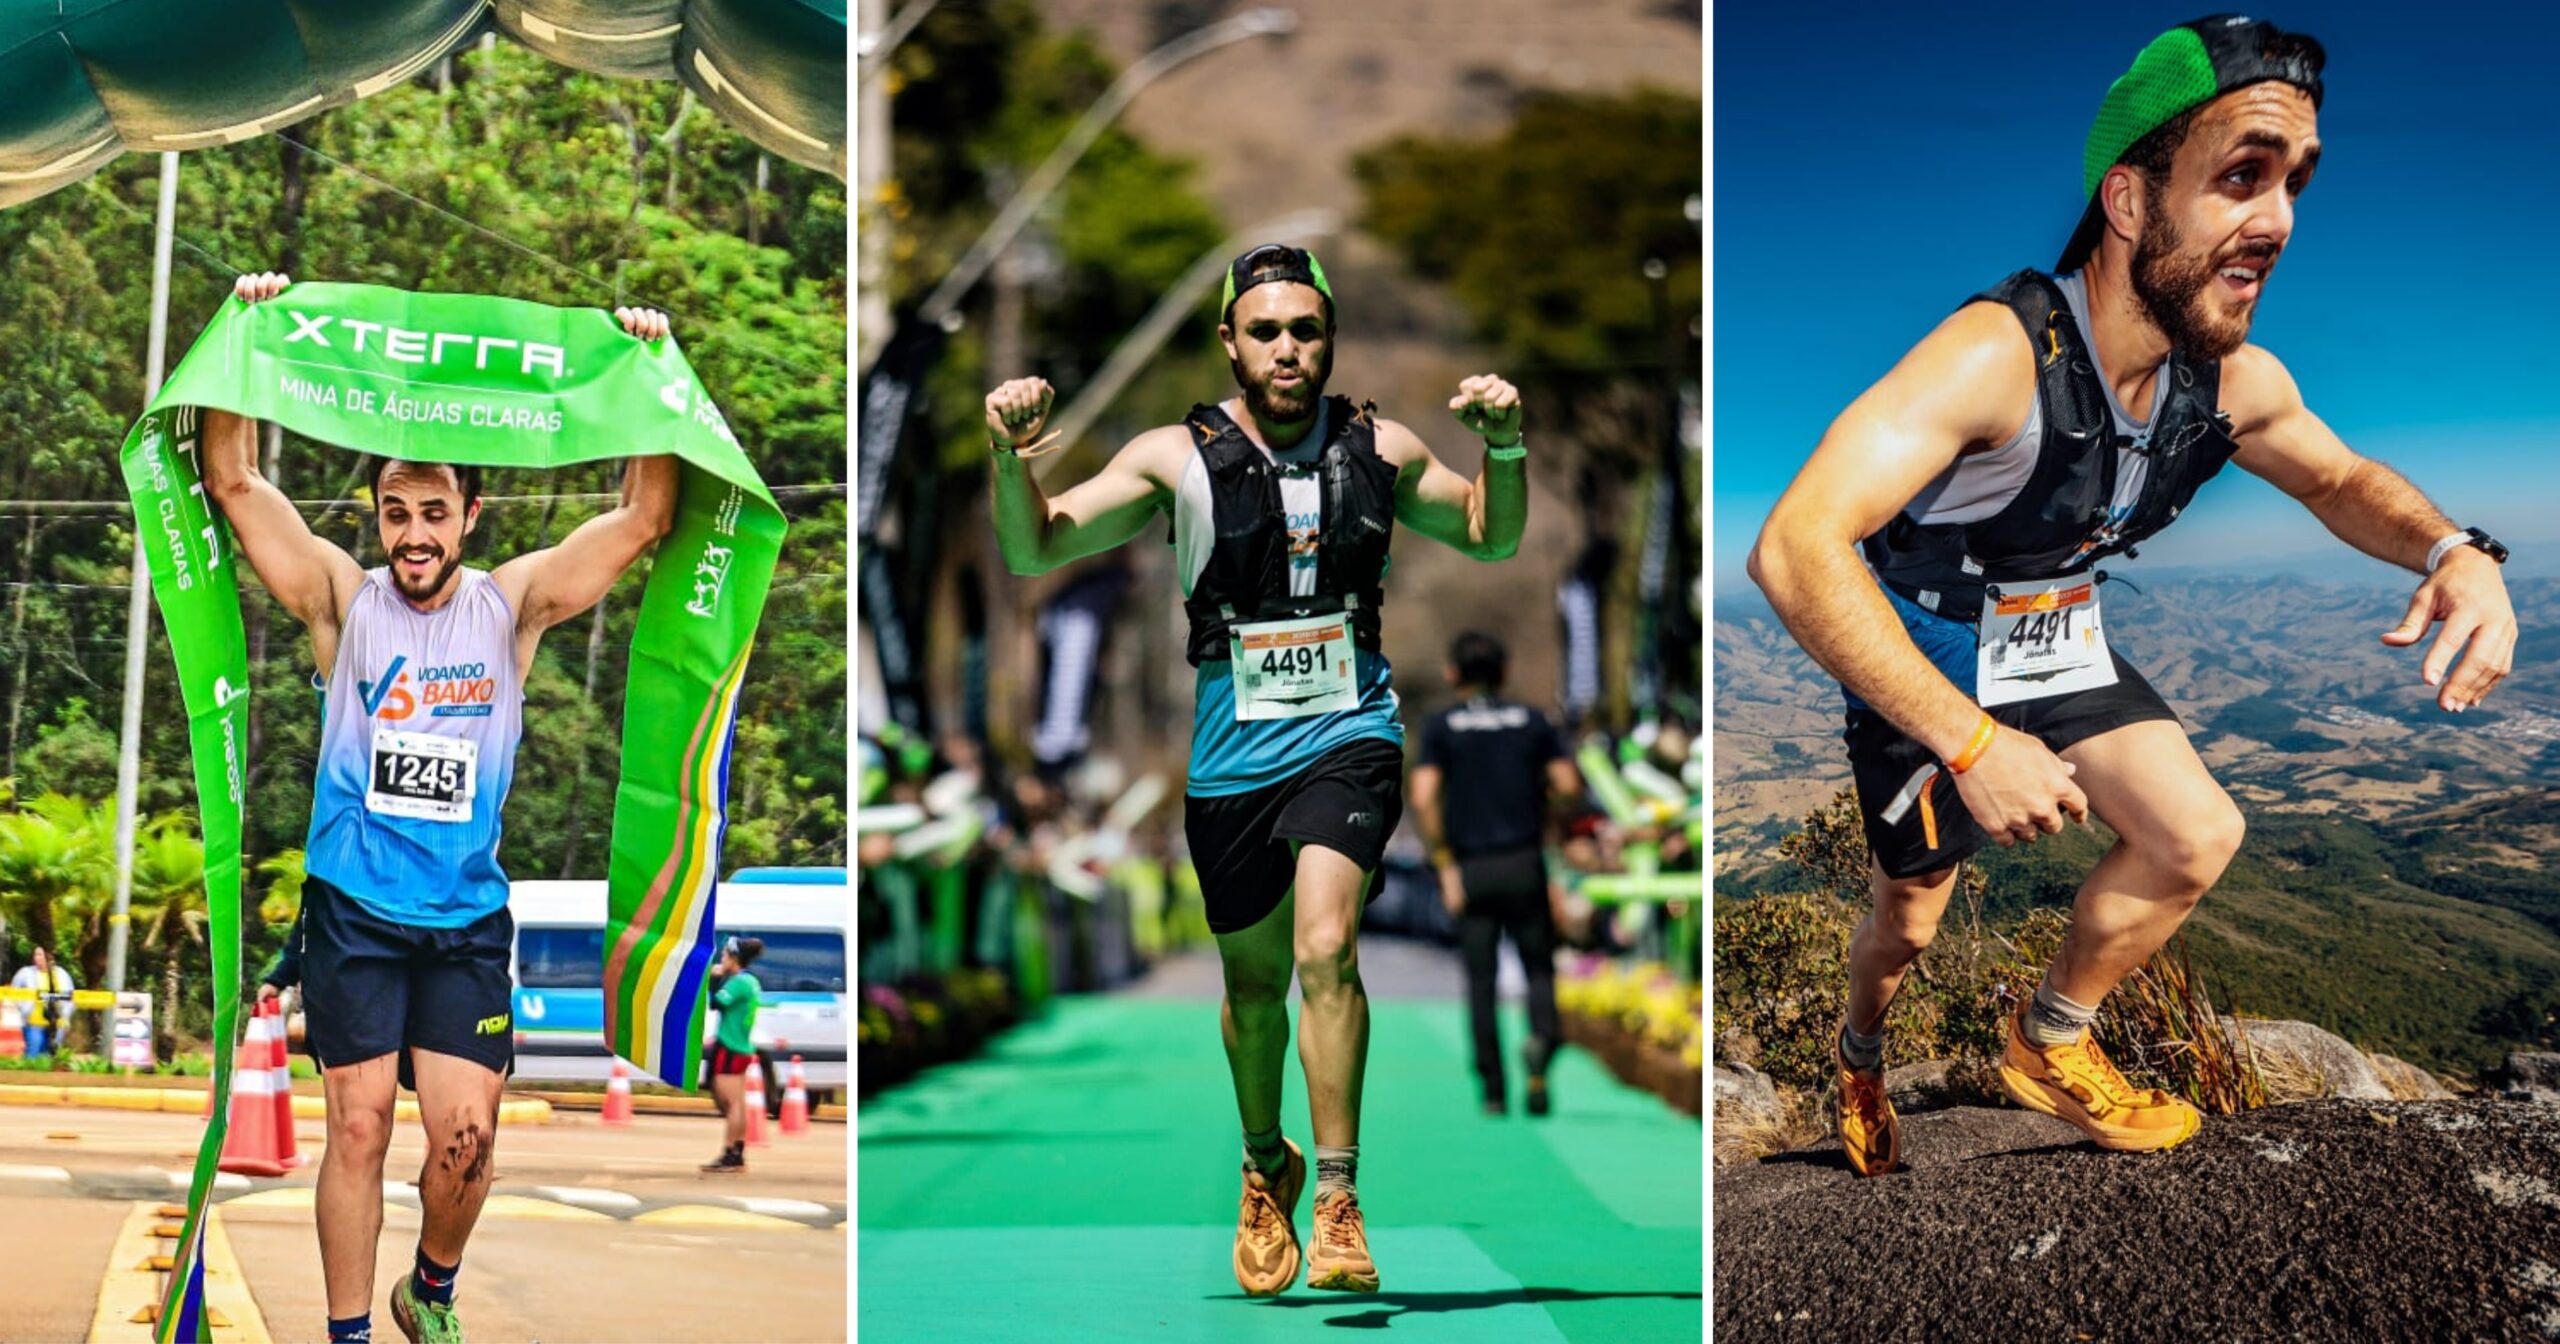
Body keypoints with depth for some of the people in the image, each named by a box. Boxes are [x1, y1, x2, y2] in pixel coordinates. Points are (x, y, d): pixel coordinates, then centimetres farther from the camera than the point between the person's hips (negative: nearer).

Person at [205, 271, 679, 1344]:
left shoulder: (512, 604, 1)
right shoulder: (343, 599, 0)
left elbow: (644, 517, -5)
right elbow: (235, 484, -6)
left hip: (468, 914, 1)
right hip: (353, 907, -1)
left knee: (466, 1133, -2)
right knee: (358, 1125, -3)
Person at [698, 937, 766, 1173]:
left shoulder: (739, 981, -15)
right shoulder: (750, 981, 14)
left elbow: (715, 1003, -19)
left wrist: (714, 979, -10)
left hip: (731, 1049, -10)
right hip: (741, 1047, 10)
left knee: (732, 1103, -8)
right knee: (737, 1104, 11)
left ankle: (731, 1156, -7)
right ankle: (737, 1154, 14)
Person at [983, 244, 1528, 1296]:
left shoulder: (1380, 451, 4)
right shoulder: (1175, 457, -3)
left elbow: (1492, 538, 19)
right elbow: (1032, 551, -4)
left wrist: (1503, 447, 0)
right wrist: (1011, 458, -23)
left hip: (1349, 736, -1)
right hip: (1231, 759, 1)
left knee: (1325, 948, -22)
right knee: (1254, 983, 14)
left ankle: (1337, 1201, -15)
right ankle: (1265, 1168, 40)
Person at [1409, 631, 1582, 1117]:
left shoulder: (1440, 726, 1)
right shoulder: (1531, 720, 6)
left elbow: (1424, 798, -12)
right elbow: (1569, 784, 0)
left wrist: (1443, 863, -6)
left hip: (1470, 869, -1)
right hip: (1525, 863, 1)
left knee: (1480, 981, 7)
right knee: (1539, 968, 11)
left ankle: (1493, 1091, 4)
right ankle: (1541, 1037, -20)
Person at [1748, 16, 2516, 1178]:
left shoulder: (2238, 381, -15)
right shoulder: (1998, 352, -38)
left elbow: (2340, 478, 8)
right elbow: (1792, 549, -49)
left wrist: (2455, 550, -17)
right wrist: (1972, 745, -48)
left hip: (2061, 648, 5)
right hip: (1926, 667, -5)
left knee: (2198, 840, -11)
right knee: (1908, 922, 12)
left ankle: (2047, 1045, 13)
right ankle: (1858, 1059, 47)